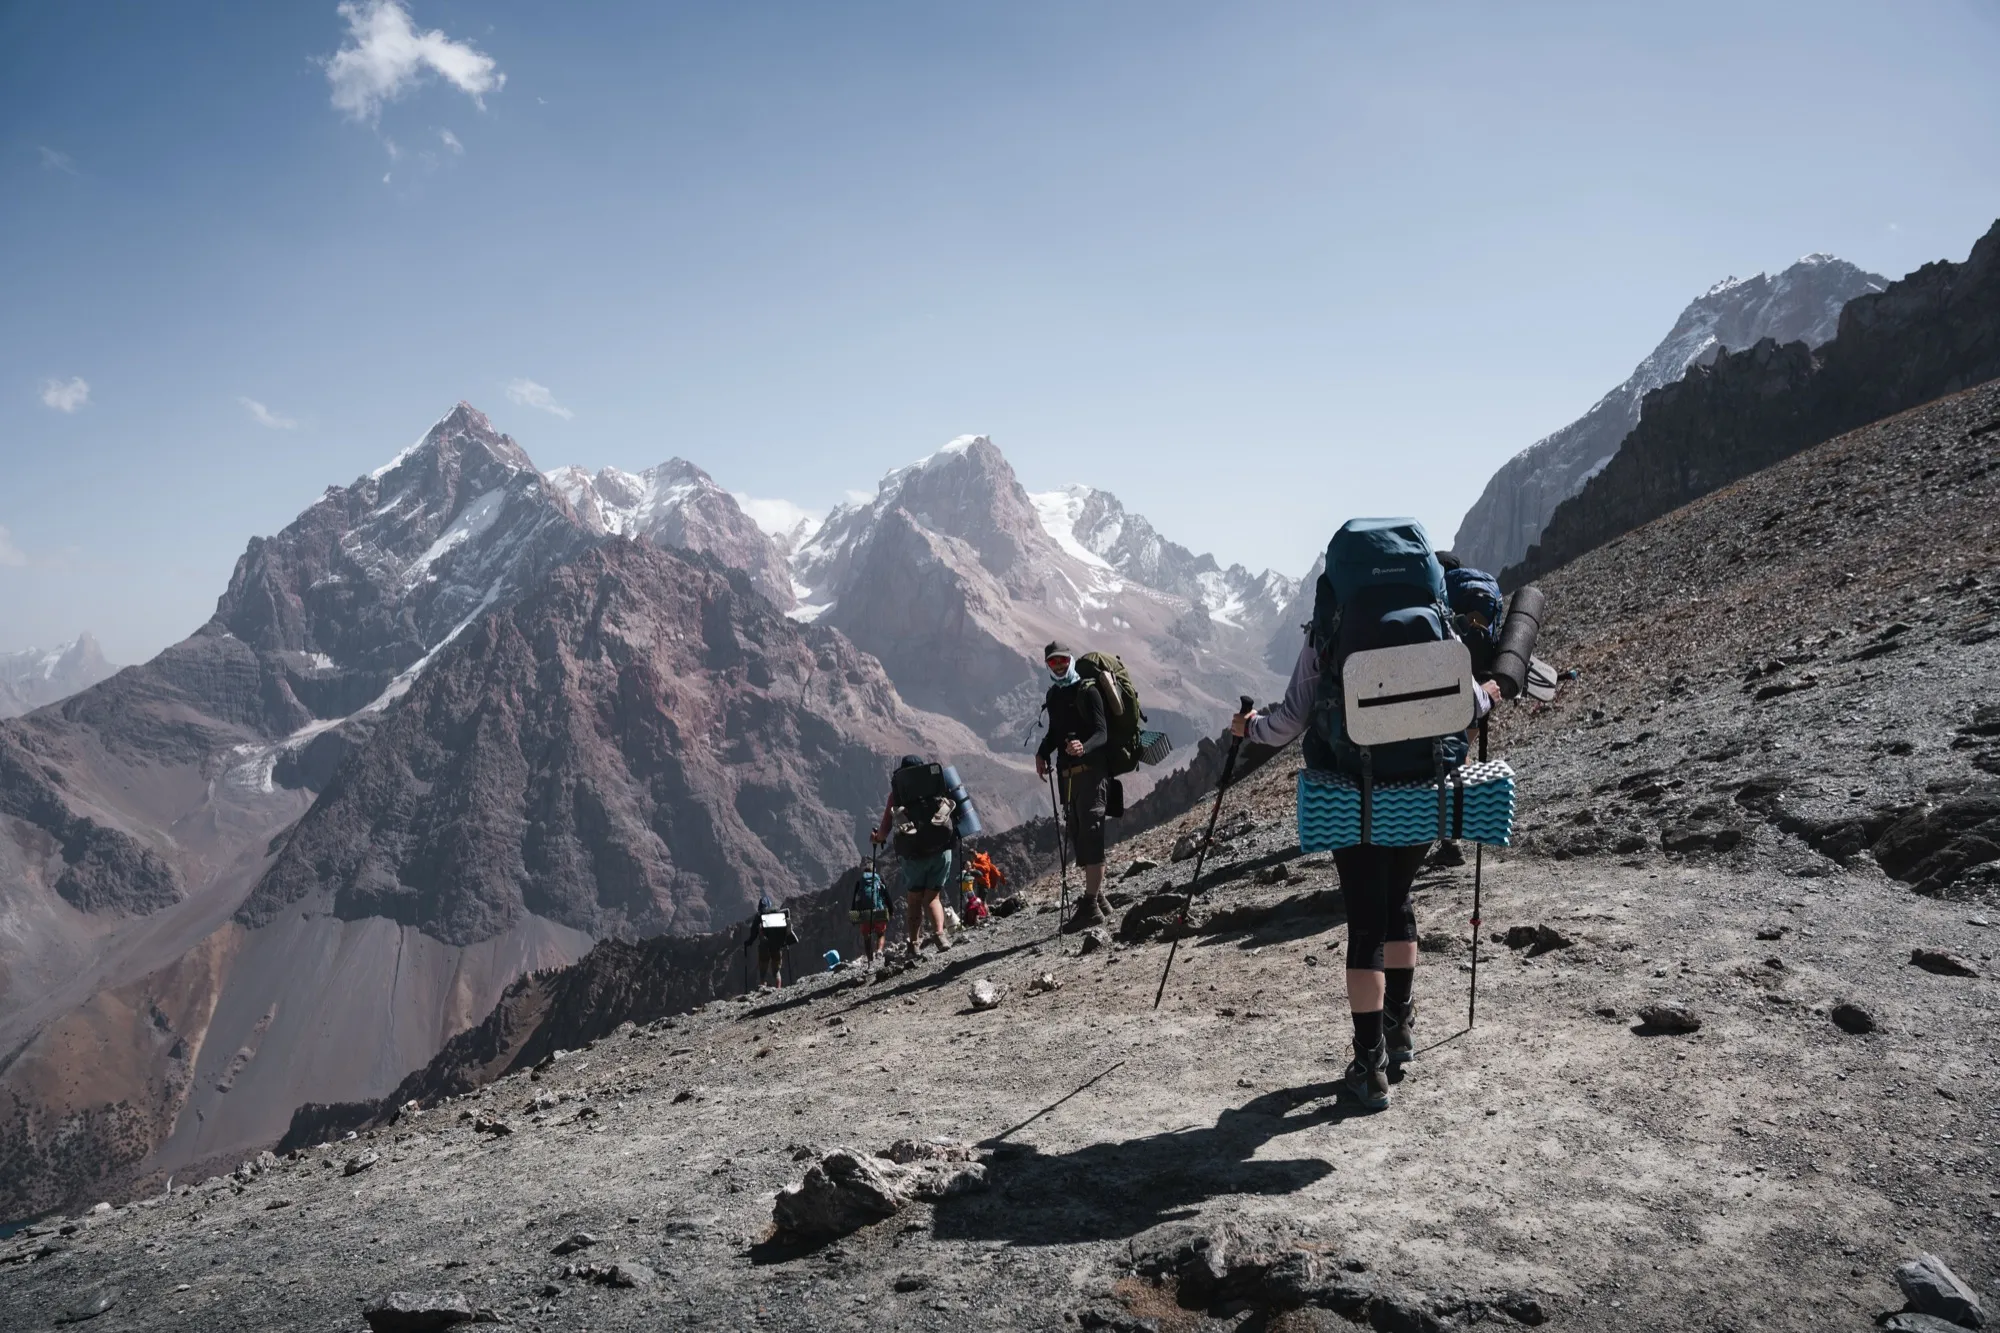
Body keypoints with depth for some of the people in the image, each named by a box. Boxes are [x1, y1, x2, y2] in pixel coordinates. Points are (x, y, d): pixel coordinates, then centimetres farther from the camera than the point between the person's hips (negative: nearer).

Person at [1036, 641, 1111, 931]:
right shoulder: (1053, 696, 17)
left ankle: (1091, 905, -14)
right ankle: (1099, 901, 17)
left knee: (1090, 835, -12)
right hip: (1067, 773, 8)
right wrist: (1042, 753, 12)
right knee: (1079, 838, 9)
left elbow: (1102, 733, -15)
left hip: (1091, 769, -8)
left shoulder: (1088, 691, -6)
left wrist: (1084, 747, -35)